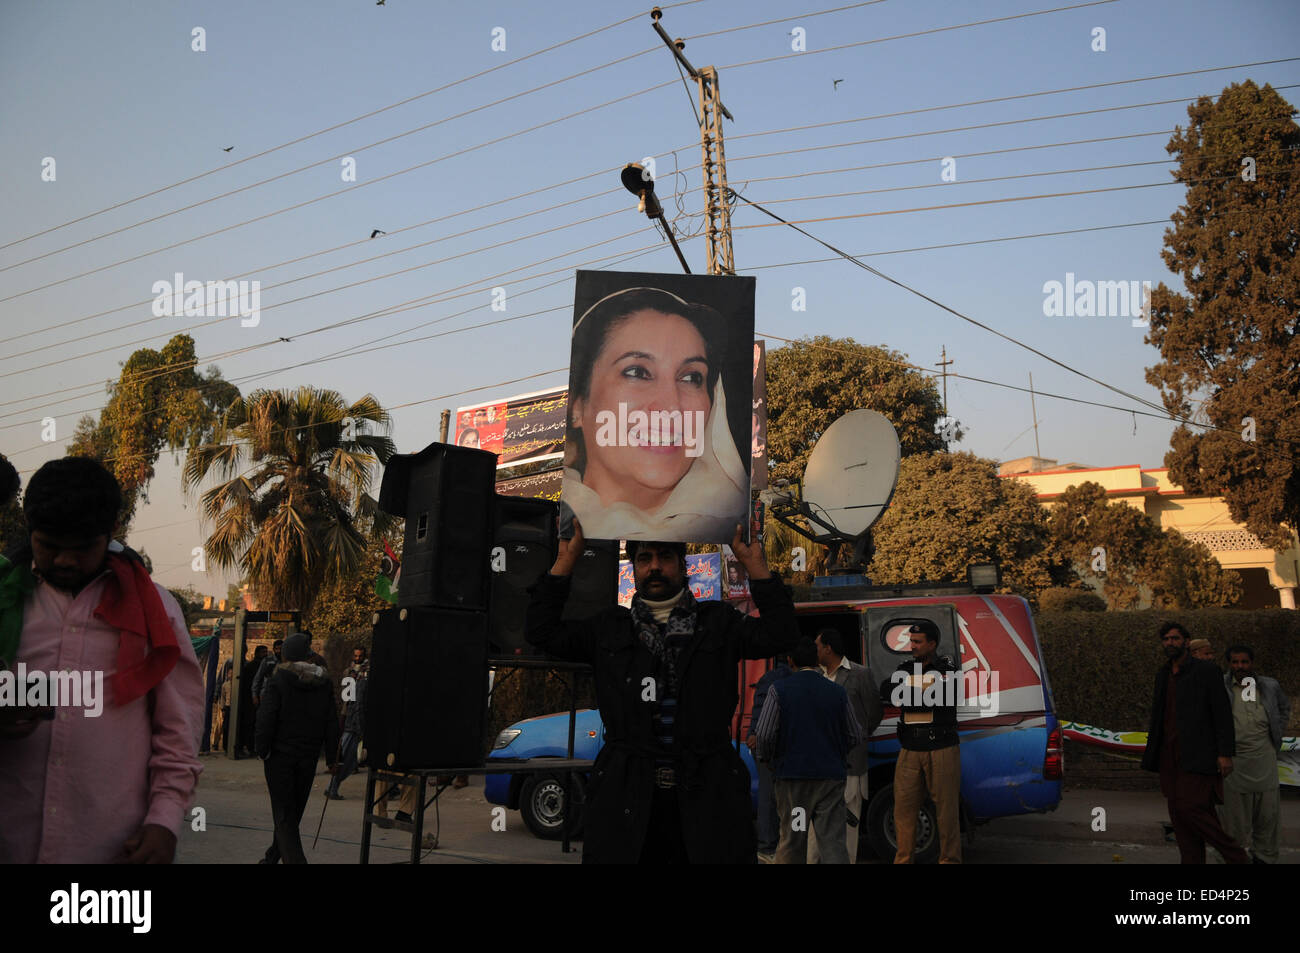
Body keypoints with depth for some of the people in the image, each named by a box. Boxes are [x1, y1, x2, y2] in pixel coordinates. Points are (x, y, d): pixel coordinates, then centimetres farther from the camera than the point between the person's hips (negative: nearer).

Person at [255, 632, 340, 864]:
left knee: (283, 813, -1)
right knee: (294, 811, 17)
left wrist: (263, 751, -3)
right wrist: (331, 758, 12)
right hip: (308, 757, 5)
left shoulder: (279, 680, -10)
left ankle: (294, 858, -14)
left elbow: (266, 719, -14)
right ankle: (272, 857, 32)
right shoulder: (324, 683, 4)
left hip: (280, 755, -4)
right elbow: (332, 723, 6)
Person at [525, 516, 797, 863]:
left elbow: (780, 634, 1)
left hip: (707, 796, 0)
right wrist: (567, 557, 5)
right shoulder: (609, 628, 14)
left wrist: (753, 561, -2)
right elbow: (542, 631, 8)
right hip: (627, 797, 0)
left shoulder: (718, 623, 12)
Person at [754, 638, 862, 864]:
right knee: (833, 842, 0)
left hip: (791, 775, -1)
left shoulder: (779, 690, -6)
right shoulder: (838, 692, 1)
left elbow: (764, 736, -10)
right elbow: (855, 736, 6)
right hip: (830, 776, 1)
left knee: (791, 841, 10)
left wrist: (773, 757, 10)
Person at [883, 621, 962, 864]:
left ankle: (949, 859, 12)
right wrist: (920, 695, -10)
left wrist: (904, 699, -4)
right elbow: (885, 690, -1)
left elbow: (940, 698, -15)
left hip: (942, 750, -4)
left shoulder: (946, 669, 0)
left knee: (946, 809, 1)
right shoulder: (905, 669, 14)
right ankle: (903, 859, 13)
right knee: (903, 807, 4)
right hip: (910, 751, 4)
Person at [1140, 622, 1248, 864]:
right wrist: (1152, 750, 15)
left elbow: (1222, 714, -7)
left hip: (1196, 755, -7)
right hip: (1169, 755, 7)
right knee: (1178, 813, 5)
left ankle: (1237, 857, 2)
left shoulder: (1206, 671, -3)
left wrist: (1225, 753, -13)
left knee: (1189, 808, -13)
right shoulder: (1162, 674, 16)